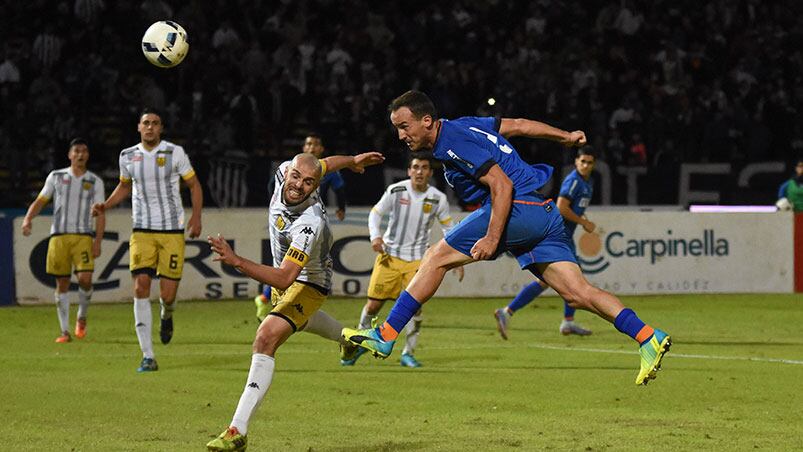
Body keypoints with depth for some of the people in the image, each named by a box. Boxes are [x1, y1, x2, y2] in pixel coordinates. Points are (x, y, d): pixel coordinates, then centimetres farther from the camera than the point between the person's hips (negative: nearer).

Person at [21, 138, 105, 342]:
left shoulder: (95, 181, 8)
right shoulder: (56, 177, 10)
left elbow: (100, 214, 5)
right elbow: (40, 201, 9)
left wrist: (98, 241, -5)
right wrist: (28, 219, -9)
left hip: (83, 236, -1)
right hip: (59, 235, 1)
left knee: (85, 278, -17)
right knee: (62, 283, 1)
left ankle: (82, 318, 9)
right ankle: (64, 331, 7)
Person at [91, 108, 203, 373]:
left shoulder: (175, 153, -2)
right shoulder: (128, 157, 6)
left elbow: (194, 185, 6)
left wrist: (196, 216, -6)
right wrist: (105, 206, 7)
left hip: (173, 231, -2)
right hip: (142, 231, 2)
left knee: (167, 295, -7)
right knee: (141, 287, -13)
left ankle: (167, 316, 35)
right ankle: (148, 357, -10)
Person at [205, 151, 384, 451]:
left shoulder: (310, 224, -42)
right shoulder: (285, 172, -23)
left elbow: (283, 279, -48)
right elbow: (326, 163, -1)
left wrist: (236, 261, -60)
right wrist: (353, 161, 21)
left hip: (308, 283, -9)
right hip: (285, 272, 9)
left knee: (266, 338, -28)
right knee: (297, 319, 39)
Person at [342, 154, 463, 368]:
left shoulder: (438, 199, -3)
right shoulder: (396, 190, -7)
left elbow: (448, 228, 9)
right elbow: (375, 213, 2)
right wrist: (375, 236, -17)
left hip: (417, 259, 1)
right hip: (389, 255, -1)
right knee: (374, 304, -2)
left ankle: (408, 353, 3)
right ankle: (360, 344, 20)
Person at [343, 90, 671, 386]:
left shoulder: (454, 143, -12)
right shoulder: (462, 126, 17)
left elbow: (502, 184, -18)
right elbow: (519, 125, 24)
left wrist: (492, 237, -23)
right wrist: (566, 137, 33)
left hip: (520, 207, -10)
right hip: (545, 214, 10)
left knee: (436, 258, -4)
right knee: (577, 294, 2)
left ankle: (384, 337, -5)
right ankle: (648, 338, -10)